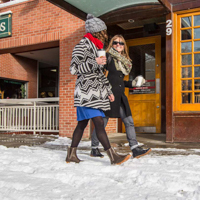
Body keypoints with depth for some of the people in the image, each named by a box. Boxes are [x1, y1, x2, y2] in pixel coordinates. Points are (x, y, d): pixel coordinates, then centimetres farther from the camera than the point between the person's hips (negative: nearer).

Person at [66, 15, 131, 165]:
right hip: (86, 91, -9)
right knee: (99, 122, -13)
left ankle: (71, 155, 19)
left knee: (82, 123, 11)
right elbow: (74, 69, -12)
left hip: (96, 92, 9)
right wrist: (95, 62, -18)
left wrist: (109, 91, 21)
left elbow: (100, 73, 24)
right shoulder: (83, 45, -6)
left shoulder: (97, 47, 21)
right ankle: (113, 156, -13)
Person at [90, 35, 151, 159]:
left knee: (129, 121, 1)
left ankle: (135, 149, 3)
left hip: (120, 96, 7)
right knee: (102, 122, 0)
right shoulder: (107, 57, -2)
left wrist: (133, 83, 15)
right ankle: (94, 149, 15)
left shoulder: (125, 61, 19)